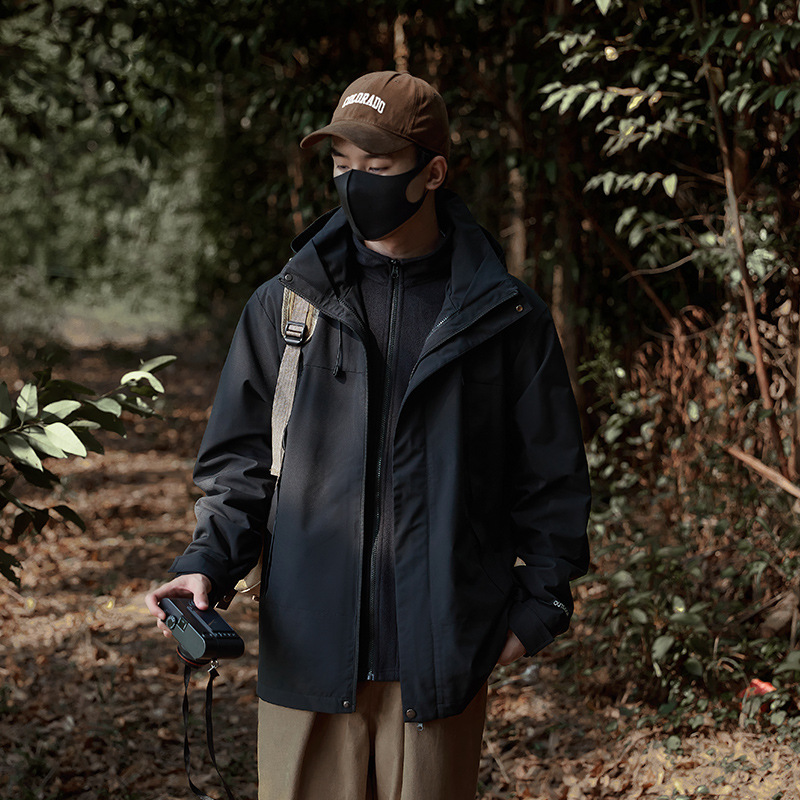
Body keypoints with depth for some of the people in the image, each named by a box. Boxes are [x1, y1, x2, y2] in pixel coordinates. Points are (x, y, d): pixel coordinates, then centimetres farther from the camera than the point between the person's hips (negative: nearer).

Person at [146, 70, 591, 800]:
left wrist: (538, 603, 1)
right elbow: (242, 458, 10)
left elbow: (551, 476, 7)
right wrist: (208, 562, -5)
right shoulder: (285, 304, 5)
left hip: (441, 652, -1)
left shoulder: (504, 318, 1)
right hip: (309, 647, 1)